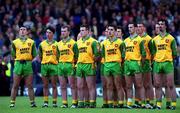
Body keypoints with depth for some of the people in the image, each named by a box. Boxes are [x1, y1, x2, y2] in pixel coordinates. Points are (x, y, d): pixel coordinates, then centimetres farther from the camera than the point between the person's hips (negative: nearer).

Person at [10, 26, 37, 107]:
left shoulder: (31, 42, 8)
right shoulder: (15, 42, 7)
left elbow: (34, 55, 7)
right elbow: (13, 55, 5)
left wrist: (28, 60, 0)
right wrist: (20, 59, -1)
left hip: (28, 64, 0)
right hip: (18, 64, 0)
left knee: (30, 85, 1)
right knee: (15, 86, 0)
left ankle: (32, 102, 4)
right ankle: (12, 103, 2)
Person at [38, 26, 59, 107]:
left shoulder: (56, 44, 4)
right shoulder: (42, 44, 10)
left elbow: (58, 56, 5)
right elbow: (40, 56, 13)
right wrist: (43, 62, 4)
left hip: (53, 65, -2)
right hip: (44, 65, 2)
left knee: (54, 85, -1)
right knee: (45, 85, 4)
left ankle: (54, 102, 2)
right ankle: (45, 102, 8)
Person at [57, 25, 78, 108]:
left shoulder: (72, 42, -1)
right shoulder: (59, 43, 16)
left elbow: (76, 55, -3)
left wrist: (74, 64, -8)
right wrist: (59, 63, 13)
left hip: (69, 65, -6)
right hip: (61, 65, 6)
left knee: (72, 85, -5)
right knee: (62, 86, 5)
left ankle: (74, 103, -4)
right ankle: (64, 103, 8)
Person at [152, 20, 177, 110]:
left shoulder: (170, 38, 2)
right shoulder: (155, 39, 14)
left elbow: (174, 53, 1)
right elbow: (153, 52, 15)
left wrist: (169, 59, -1)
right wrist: (154, 59, 2)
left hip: (167, 63, -4)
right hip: (157, 63, 4)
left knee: (170, 85, -6)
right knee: (157, 85, 3)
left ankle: (172, 104, -5)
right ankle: (158, 104, 8)